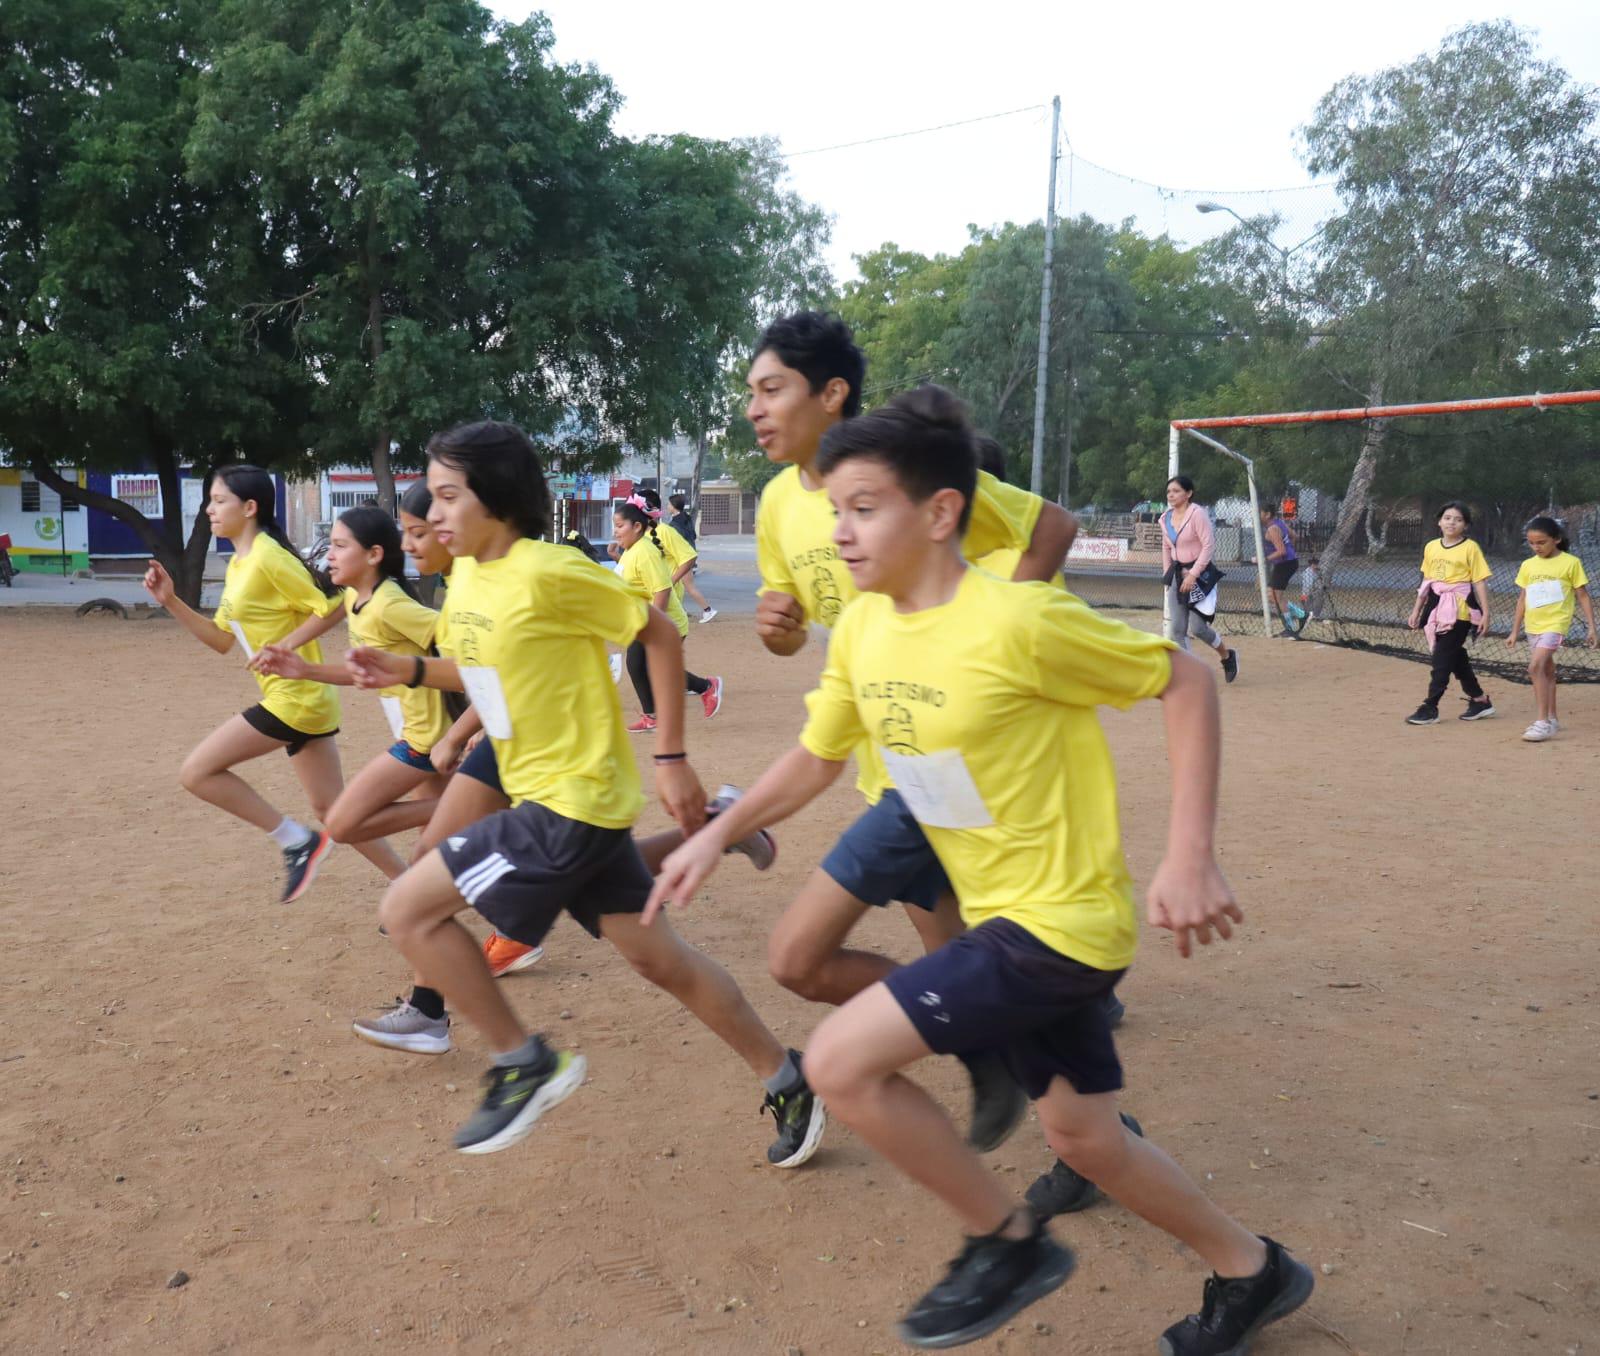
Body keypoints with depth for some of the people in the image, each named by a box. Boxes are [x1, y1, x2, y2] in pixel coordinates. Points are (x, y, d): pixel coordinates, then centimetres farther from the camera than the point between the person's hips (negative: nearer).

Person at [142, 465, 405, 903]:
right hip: (304, 701, 10)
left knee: (197, 772, -4)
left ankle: (297, 842, -1)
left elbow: (328, 610, -16)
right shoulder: (238, 566, 14)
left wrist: (288, 648, -21)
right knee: (333, 811, 11)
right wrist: (171, 602, 11)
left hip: (294, 698, -10)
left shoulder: (268, 558, -14)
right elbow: (222, 640, 18)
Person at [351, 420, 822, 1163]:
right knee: (656, 956, 14)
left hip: (573, 800, -9)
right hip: (549, 795, 9)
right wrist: (410, 670, 4)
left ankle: (525, 1063, 7)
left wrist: (672, 759, -12)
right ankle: (789, 1083, 25)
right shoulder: (465, 576, 8)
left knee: (407, 909, -5)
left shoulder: (547, 572, -18)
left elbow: (660, 635, -13)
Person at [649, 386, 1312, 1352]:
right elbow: (817, 758, 13)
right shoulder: (862, 631, -2)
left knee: (842, 1060, -13)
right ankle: (1253, 1272, 42)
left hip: (1060, 919, -8)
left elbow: (1187, 682, -15)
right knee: (1085, 1139, 19)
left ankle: (1010, 1243, 9)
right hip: (1004, 918, 8)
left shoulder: (1019, 621, -24)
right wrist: (716, 836, 3)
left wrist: (1191, 856, -21)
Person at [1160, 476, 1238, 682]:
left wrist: (1193, 574, -20)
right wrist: (1167, 575, 11)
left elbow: (1209, 545, -17)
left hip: (1200, 573, -7)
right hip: (1177, 574, 7)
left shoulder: (1197, 514, -13)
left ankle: (1227, 655, 17)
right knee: (1178, 628, 0)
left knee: (1197, 627, -10)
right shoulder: (1166, 518, 7)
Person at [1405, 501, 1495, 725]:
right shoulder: (1431, 547, 10)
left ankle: (1430, 708, -2)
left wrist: (1485, 613, -10)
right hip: (1436, 607, 6)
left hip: (1459, 610, -6)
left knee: (1442, 657, -7)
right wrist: (1417, 610, 17)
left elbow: (1480, 582, -7)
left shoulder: (1470, 548, -6)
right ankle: (1480, 701, 25)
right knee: (1455, 656, 12)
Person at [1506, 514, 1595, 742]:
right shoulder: (1528, 565, 8)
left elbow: (1583, 596, 0)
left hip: (1556, 623, -6)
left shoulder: (1570, 562, -5)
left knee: (1535, 666, -20)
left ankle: (1543, 721, -17)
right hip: (1533, 626, 6)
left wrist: (1591, 627, -3)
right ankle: (1551, 720, 26)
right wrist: (1515, 631, 14)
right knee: (1546, 671, 16)